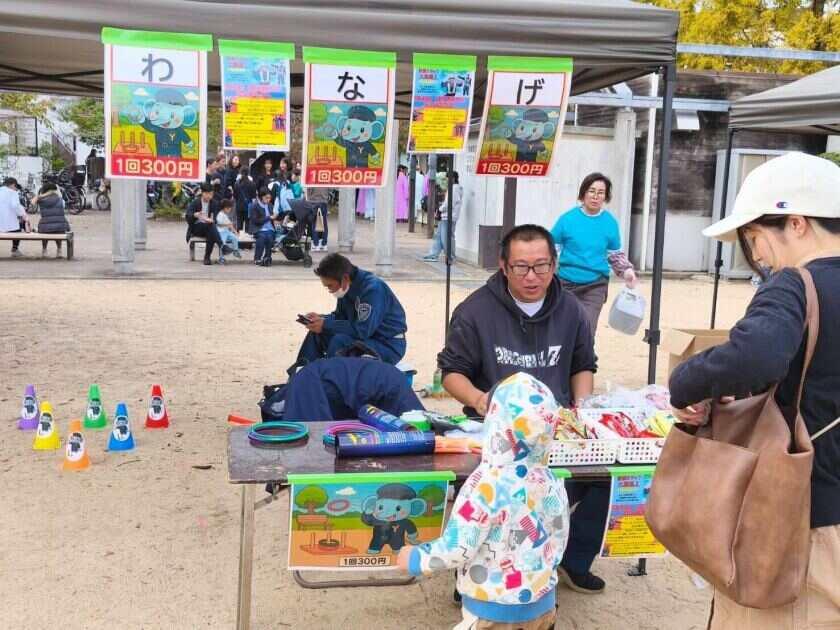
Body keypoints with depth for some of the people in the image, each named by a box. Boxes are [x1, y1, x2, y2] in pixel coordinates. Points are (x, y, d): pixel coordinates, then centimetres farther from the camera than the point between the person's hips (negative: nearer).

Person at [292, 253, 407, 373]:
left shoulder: (372, 289, -25)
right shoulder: (348, 287, 0)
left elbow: (362, 330, -30)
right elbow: (340, 316, 13)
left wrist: (326, 325, -25)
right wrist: (320, 319, -8)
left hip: (389, 346, -9)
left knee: (340, 341, -29)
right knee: (317, 333, 1)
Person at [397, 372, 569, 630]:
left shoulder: (487, 484, -25)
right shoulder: (551, 482, -6)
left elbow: (457, 549, -21)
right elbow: (559, 540, 6)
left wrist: (415, 559, -4)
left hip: (494, 609, -5)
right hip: (542, 602, 6)